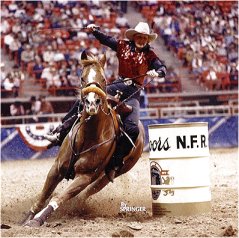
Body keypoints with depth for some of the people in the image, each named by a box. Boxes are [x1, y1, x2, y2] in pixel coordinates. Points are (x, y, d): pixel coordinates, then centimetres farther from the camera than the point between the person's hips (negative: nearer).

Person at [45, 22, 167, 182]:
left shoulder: (149, 55, 3)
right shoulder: (123, 46, 8)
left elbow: (163, 69, -5)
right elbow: (105, 40, 8)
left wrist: (156, 73, -27)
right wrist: (94, 30, -6)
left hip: (134, 93, -3)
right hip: (118, 86, 3)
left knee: (132, 129, -22)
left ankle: (114, 165, -16)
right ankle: (61, 133, -4)